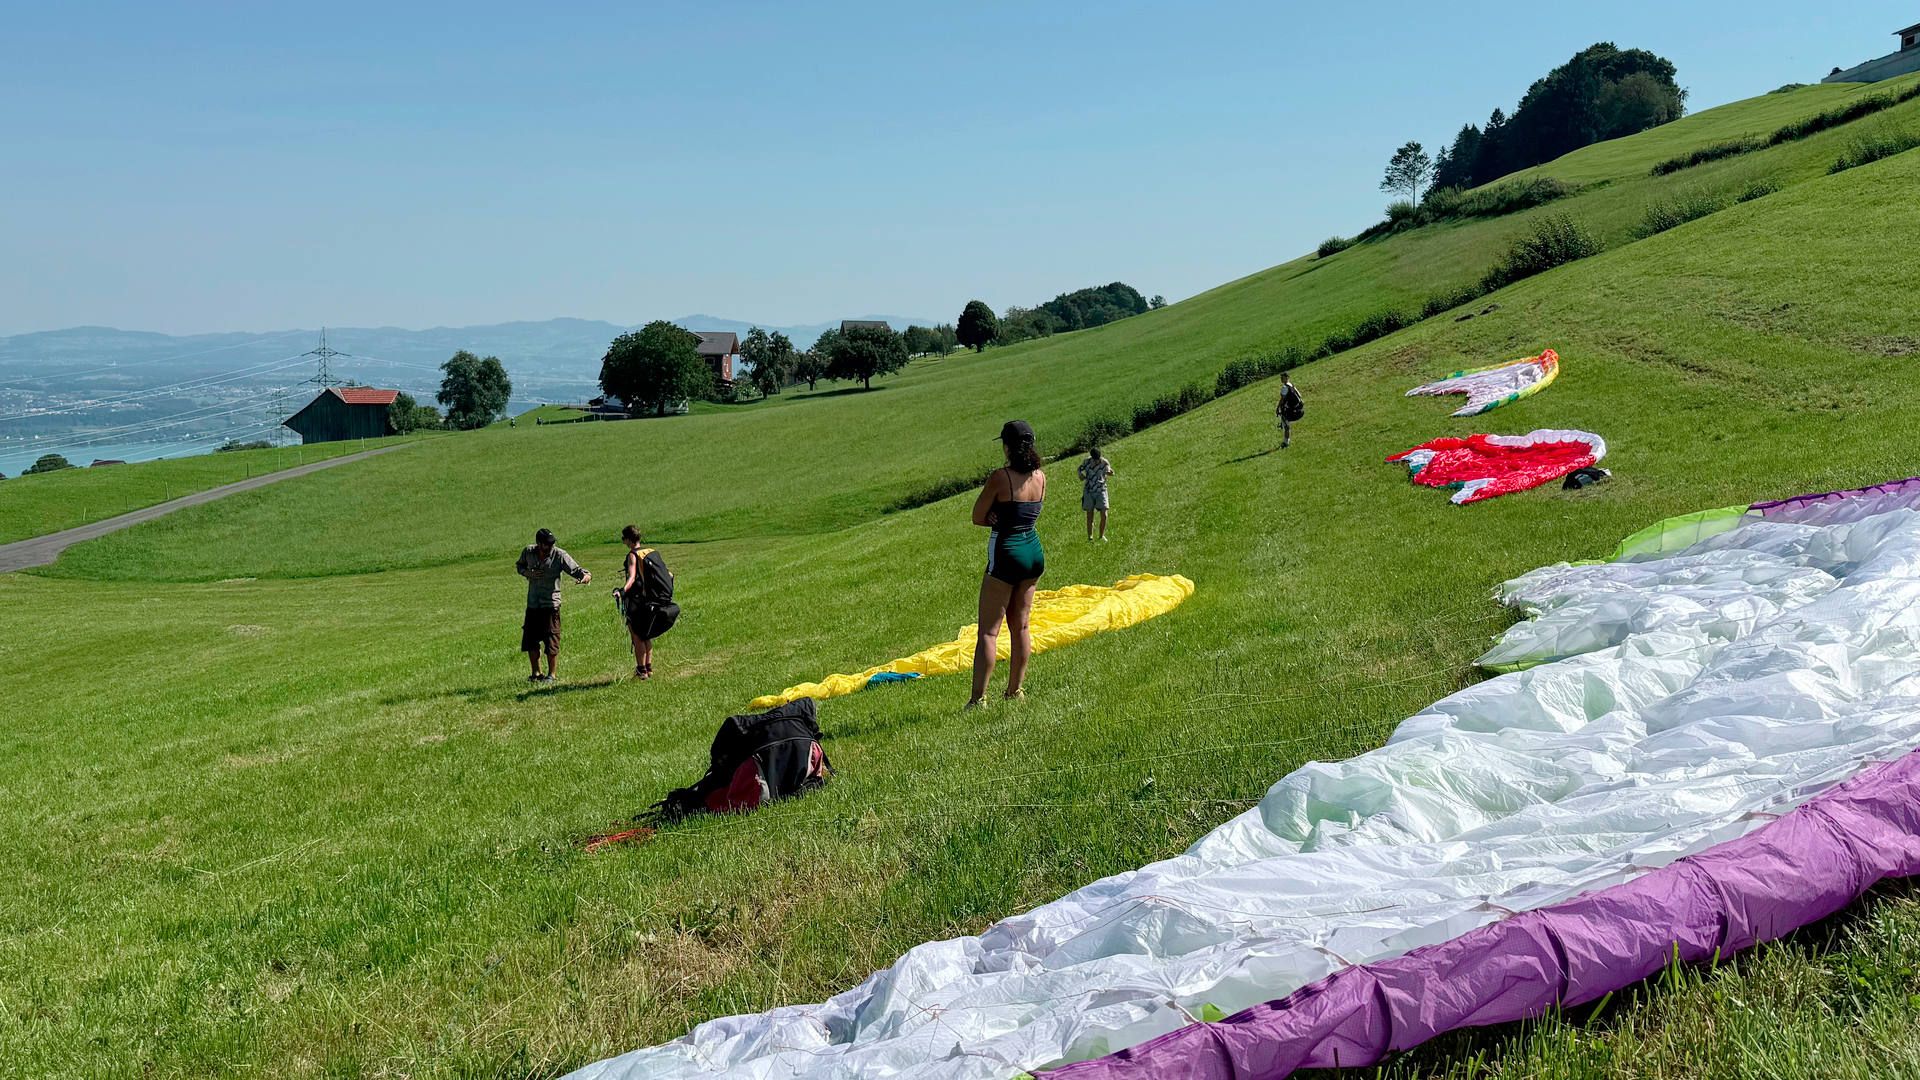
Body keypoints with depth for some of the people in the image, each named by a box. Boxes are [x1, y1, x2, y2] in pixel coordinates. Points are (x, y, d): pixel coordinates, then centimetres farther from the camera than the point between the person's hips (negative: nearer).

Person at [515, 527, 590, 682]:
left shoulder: (559, 555, -12)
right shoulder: (528, 552, -2)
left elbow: (575, 569, -16)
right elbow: (519, 566, 15)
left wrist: (586, 575, -38)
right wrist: (529, 573, -6)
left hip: (551, 604, -4)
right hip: (532, 604, 4)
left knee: (551, 641, -1)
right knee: (530, 640, 10)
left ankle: (551, 674, 13)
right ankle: (536, 673, 25)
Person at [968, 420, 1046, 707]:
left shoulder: (1001, 477, -16)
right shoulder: (1041, 477, 2)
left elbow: (977, 518, -9)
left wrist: (996, 518, 2)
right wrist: (1005, 518, -2)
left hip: (1006, 555, -7)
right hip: (1034, 553, 7)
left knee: (988, 631, -2)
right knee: (1020, 626, 16)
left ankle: (978, 698, -4)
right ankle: (1014, 692, 23)